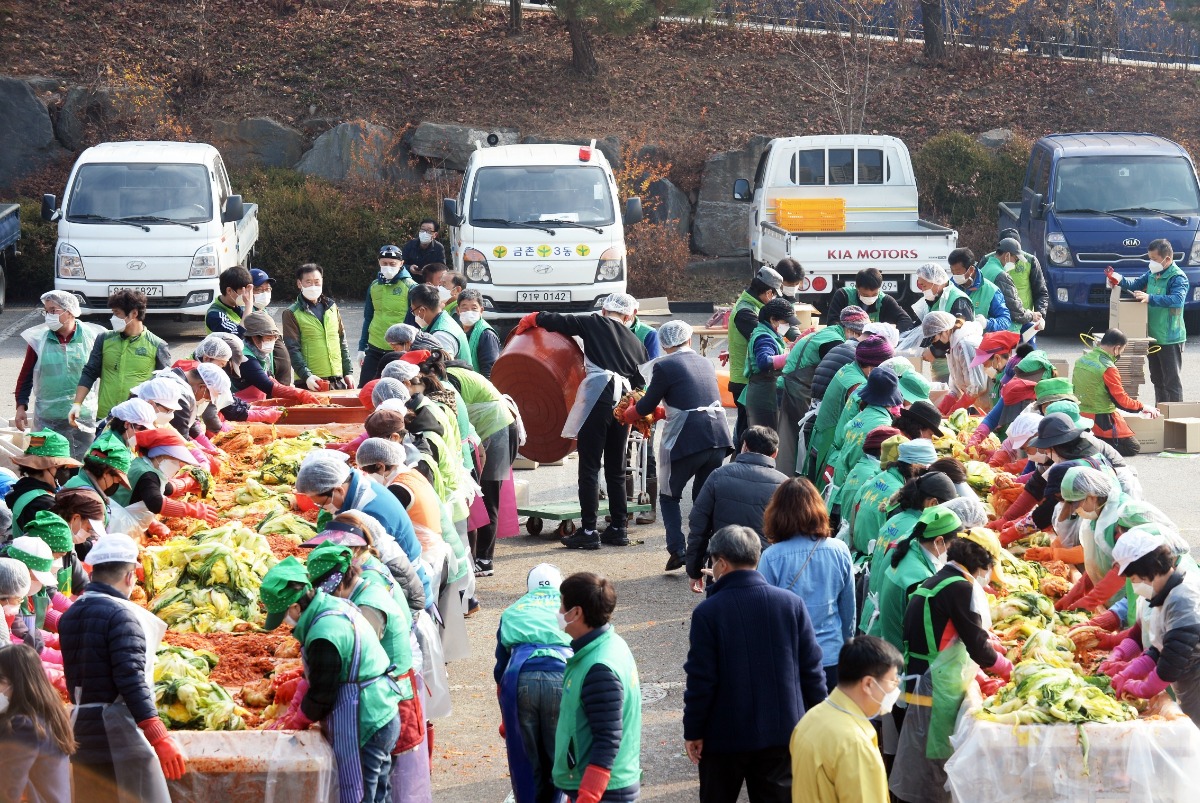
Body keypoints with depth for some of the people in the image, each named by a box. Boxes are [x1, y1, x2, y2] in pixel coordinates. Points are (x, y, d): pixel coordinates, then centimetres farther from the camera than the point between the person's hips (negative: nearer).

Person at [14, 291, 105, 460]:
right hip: (48, 419, 1)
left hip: (84, 418, -1)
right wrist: (21, 406, 2)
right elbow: (26, 375, 7)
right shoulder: (38, 338, 0)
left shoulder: (92, 337, -2)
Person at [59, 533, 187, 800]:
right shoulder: (120, 613, -12)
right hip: (120, 728, -8)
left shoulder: (69, 617, 12)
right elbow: (131, 678, -20)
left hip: (81, 728, 8)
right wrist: (160, 738, -23)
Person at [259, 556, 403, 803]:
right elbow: (314, 675, 17)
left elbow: (321, 696, -17)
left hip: (363, 730, -10)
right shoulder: (333, 605, 6)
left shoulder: (324, 636, -25)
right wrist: (294, 709, 14)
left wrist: (294, 724, 0)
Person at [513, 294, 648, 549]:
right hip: (623, 402, 5)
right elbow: (641, 383, 20)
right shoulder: (636, 343, 21)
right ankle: (618, 529, 17)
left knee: (590, 467, -5)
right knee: (615, 469, 14)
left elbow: (557, 321, 5)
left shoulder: (594, 324, 8)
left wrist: (527, 321, 20)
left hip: (598, 397, -5)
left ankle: (588, 532, -9)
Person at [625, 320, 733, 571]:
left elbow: (647, 406, 1)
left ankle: (677, 550, -2)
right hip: (718, 437, 5)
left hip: (687, 440, -5)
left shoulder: (664, 366, -5)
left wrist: (628, 413, 23)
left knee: (669, 496, 12)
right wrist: (663, 410, 38)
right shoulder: (706, 364, 15)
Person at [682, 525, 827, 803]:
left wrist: (693, 731, -3)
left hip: (725, 737, -3)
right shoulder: (792, 604, -4)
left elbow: (701, 679, -14)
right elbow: (812, 669, -1)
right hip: (782, 732, 3)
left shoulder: (708, 613, -15)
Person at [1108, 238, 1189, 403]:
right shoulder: (1152, 274, 9)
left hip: (1170, 338, -9)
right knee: (1157, 378, 17)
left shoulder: (1178, 277, -16)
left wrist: (1150, 298, -38)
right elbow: (1136, 284, 19)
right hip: (1153, 336, 9)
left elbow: (1177, 299, -31)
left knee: (1171, 380, -4)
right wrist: (1120, 280, -3)